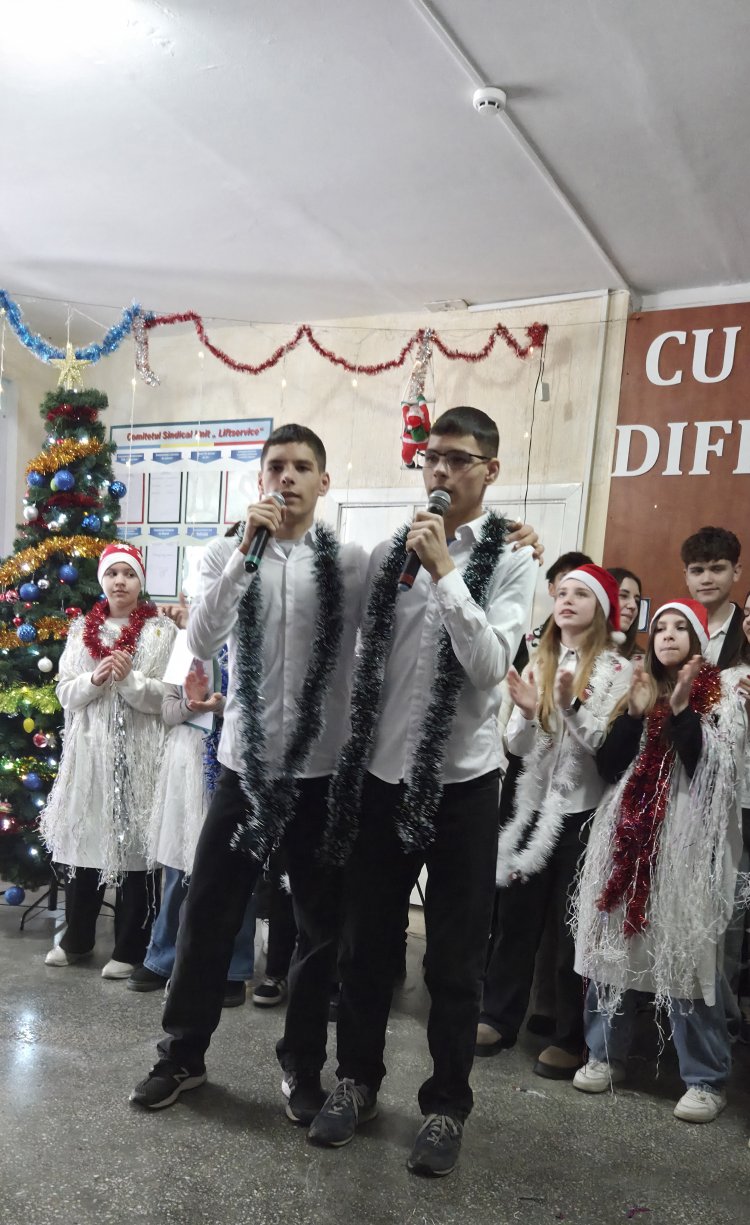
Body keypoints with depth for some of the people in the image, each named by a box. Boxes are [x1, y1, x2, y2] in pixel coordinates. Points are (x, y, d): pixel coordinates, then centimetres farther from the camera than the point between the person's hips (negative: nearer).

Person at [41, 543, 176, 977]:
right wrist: (94, 678, -11)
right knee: (83, 839, 10)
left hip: (138, 751, -4)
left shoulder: (161, 629, 0)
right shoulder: (82, 629, 11)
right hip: (89, 747, 4)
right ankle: (77, 938, 28)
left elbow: (167, 698, -5)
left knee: (133, 845, 0)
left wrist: (130, 679, -19)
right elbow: (65, 693, 7)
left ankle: (131, 948, 13)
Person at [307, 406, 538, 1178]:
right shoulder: (389, 554, 3)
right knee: (365, 941, 15)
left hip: (461, 781, -3)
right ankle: (356, 1079, 35)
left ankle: (446, 1103, 30)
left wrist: (445, 573, -23)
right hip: (381, 774, 3)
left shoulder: (511, 560, -5)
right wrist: (353, 752, 9)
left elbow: (490, 667, -18)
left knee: (454, 958, 10)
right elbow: (365, 661, 8)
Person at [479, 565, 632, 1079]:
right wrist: (527, 713, -13)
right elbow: (518, 745, 7)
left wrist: (572, 706, -24)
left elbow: (609, 747, -12)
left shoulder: (618, 669, -5)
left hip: (585, 811, -4)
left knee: (574, 926, 6)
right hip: (534, 805, 4)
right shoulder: (539, 663, 8)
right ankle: (498, 1017, 23)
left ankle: (572, 1040, 19)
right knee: (516, 916, 9)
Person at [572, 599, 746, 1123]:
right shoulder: (639, 687, 14)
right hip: (629, 836, 4)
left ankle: (706, 1079, 11)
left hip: (688, 842, -4)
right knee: (615, 944, 7)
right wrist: (634, 713, -7)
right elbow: (609, 767, 4)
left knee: (687, 955, -3)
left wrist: (682, 710, -17)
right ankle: (606, 1055, 22)